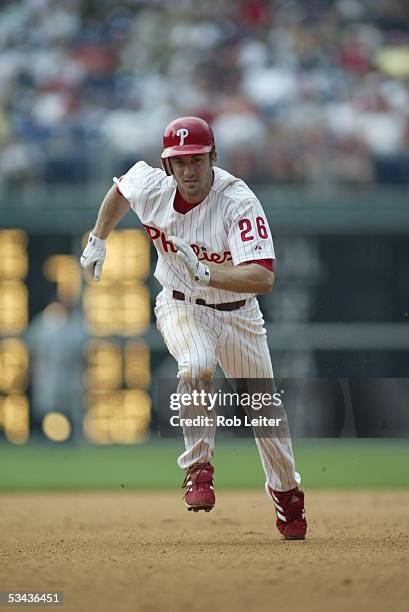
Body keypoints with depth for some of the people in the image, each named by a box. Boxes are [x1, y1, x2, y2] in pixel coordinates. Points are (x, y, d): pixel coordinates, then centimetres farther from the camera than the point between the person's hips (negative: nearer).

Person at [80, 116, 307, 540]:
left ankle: (286, 491, 36)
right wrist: (97, 241, 10)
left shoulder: (239, 202, -31)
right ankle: (198, 468, -19)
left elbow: (264, 278, -41)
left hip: (238, 311, -1)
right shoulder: (148, 186, -18)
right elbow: (120, 188, 10)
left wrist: (206, 273, -51)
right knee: (196, 366, -33)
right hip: (181, 307, 1)